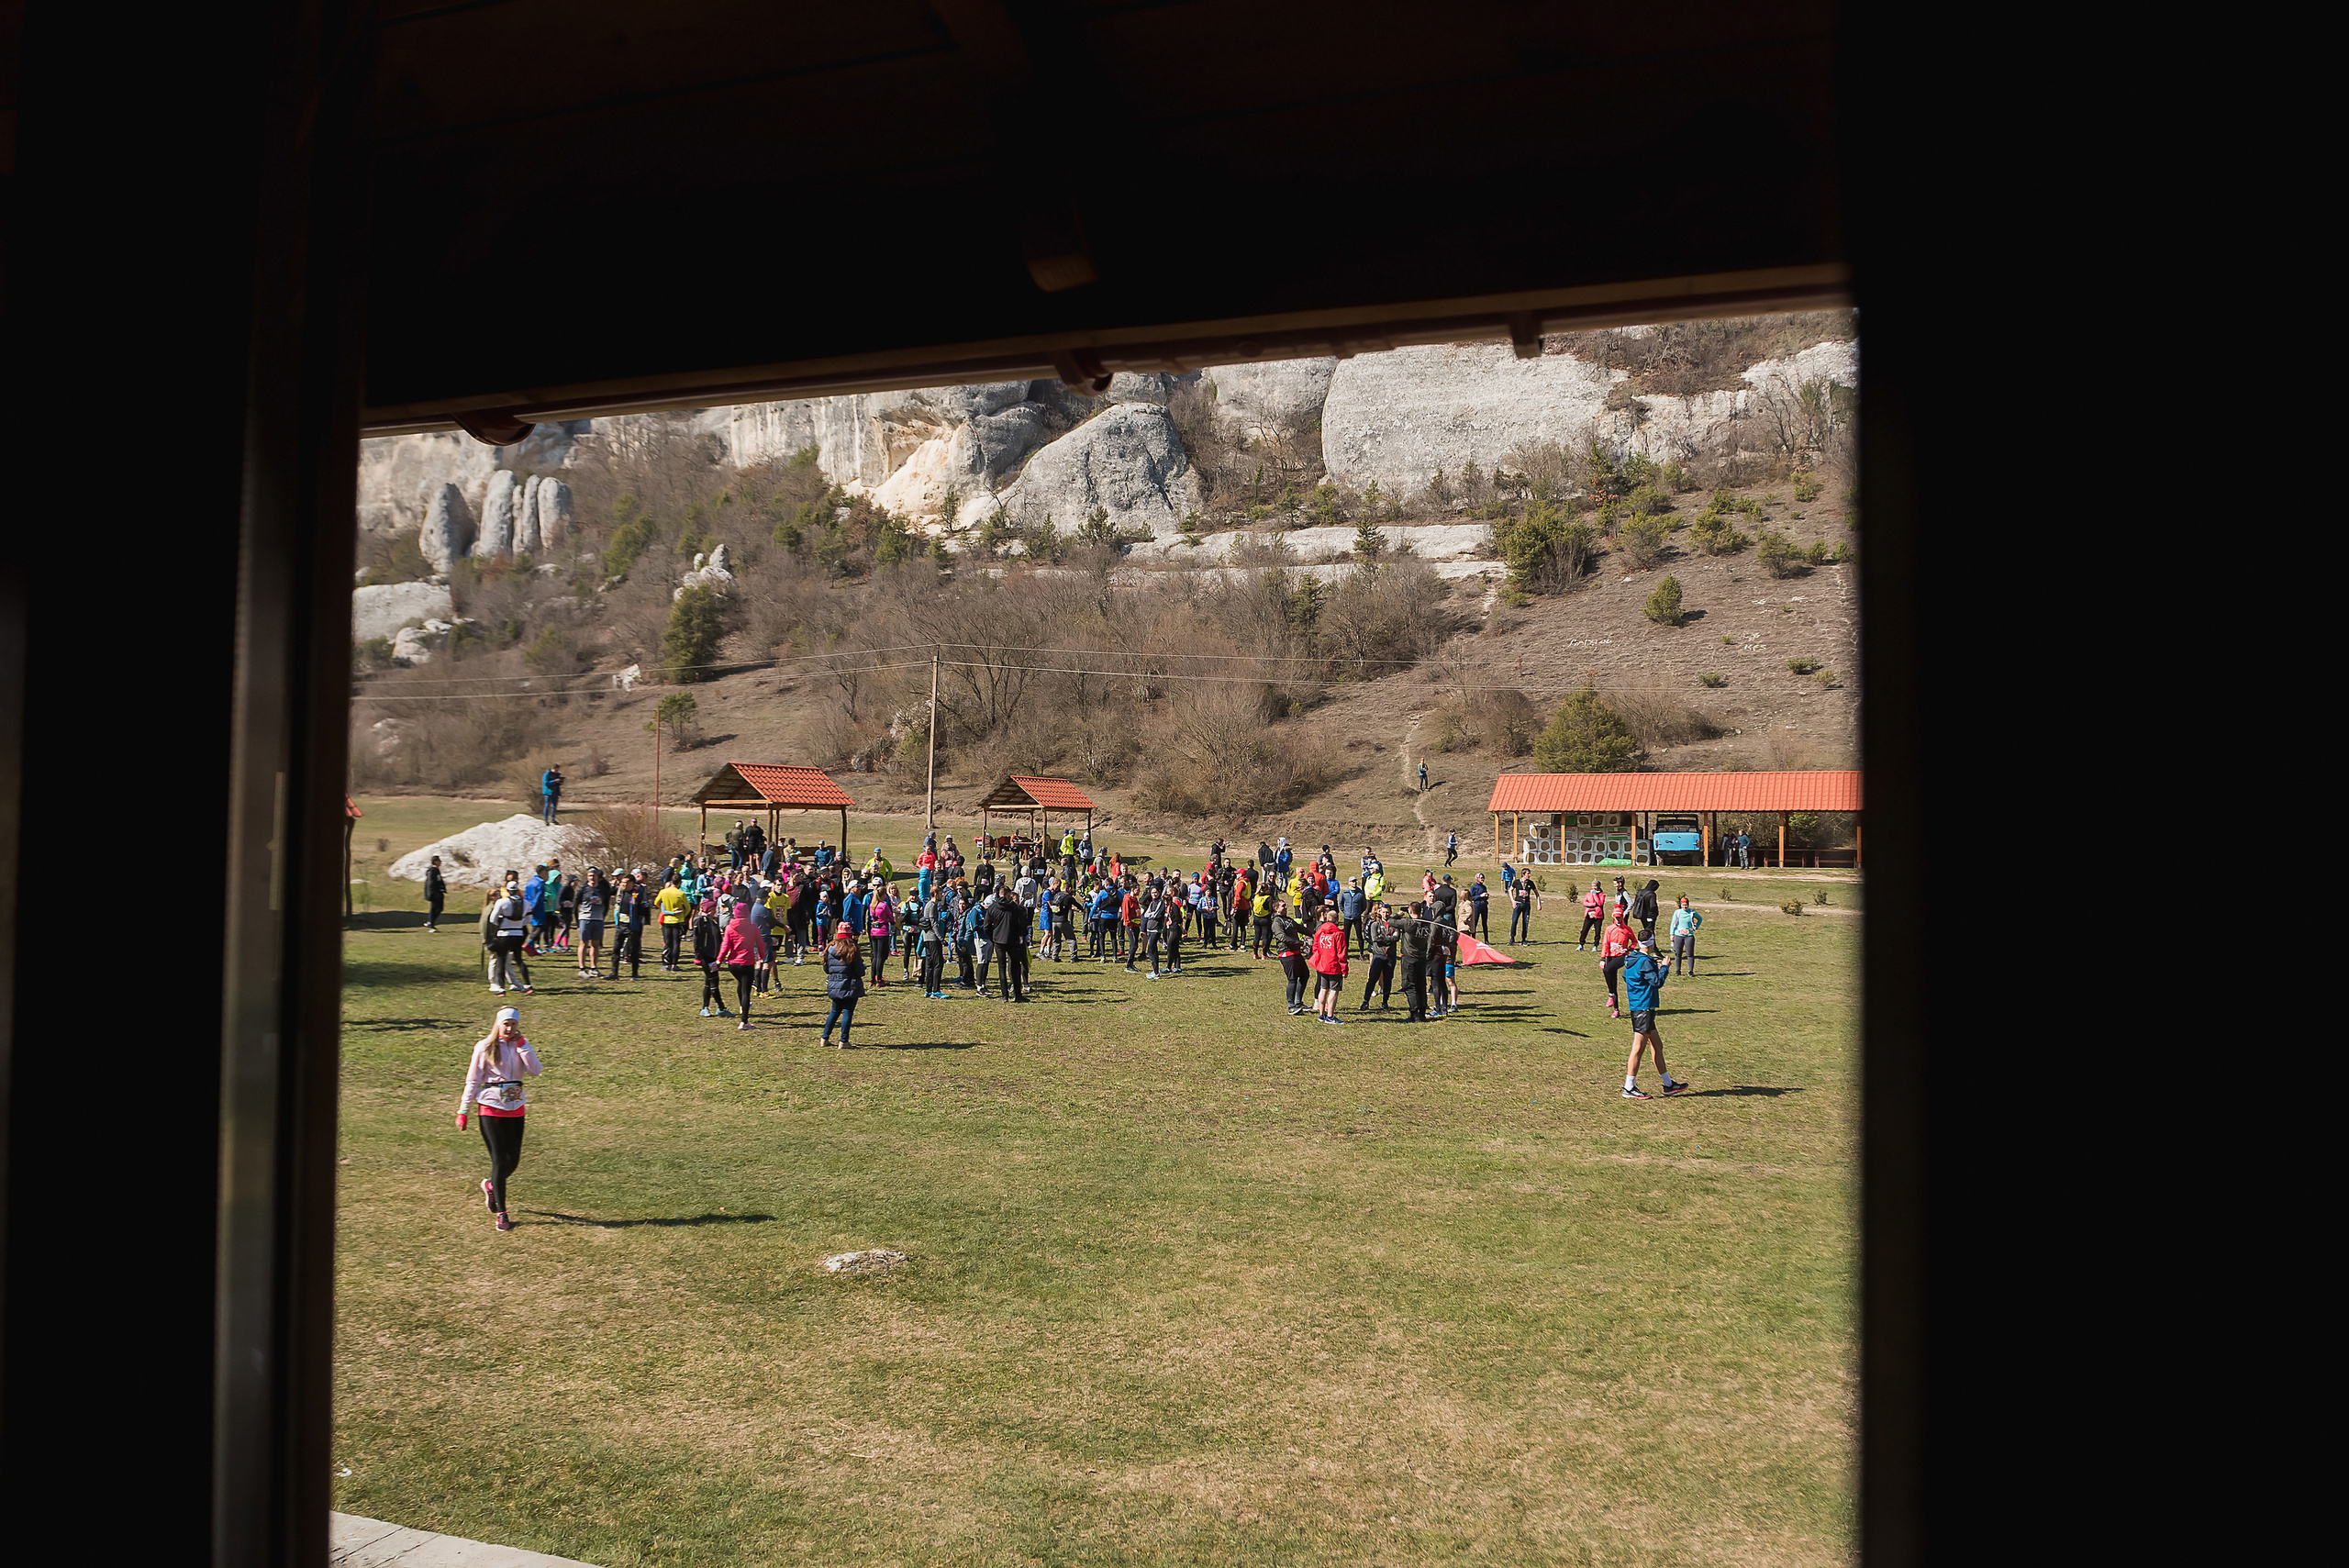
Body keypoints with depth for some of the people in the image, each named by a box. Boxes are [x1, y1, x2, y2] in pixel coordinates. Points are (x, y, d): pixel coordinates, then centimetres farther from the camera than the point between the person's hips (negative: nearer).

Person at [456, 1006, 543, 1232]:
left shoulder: (521, 1045, 6)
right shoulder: (485, 1047, -4)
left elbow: (535, 1071, -7)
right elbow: (473, 1080, -1)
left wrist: (522, 1045, -12)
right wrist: (464, 1111, -4)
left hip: (516, 1109, 4)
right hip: (491, 1108, -4)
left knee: (513, 1160, 6)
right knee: (500, 1160, -6)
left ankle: (490, 1186, 38)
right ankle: (501, 1214, 3)